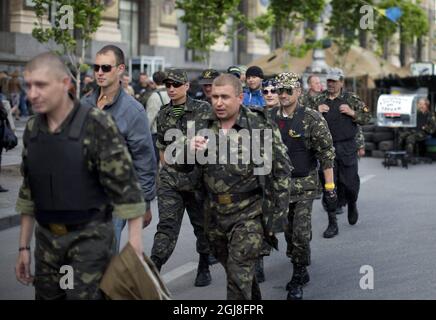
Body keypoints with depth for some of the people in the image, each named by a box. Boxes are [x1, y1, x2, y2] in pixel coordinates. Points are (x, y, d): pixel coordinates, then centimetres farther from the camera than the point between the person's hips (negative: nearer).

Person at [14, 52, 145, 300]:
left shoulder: (98, 125, -15)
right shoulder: (32, 129, 4)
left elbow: (125, 186, -15)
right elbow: (29, 191, 13)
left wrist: (134, 248, -17)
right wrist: (24, 246, 13)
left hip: (90, 236, -5)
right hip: (46, 239, 6)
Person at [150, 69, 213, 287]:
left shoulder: (203, 110, -5)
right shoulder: (163, 114, 9)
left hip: (198, 176, -2)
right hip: (170, 177, 2)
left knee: (202, 224, 11)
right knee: (167, 225, -7)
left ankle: (204, 267, 28)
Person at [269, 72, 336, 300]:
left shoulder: (312, 119, -12)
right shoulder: (269, 118, 2)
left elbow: (326, 153, -11)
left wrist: (329, 187, -13)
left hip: (305, 185, -4)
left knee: (301, 233, -9)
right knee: (288, 232, 15)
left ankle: (298, 280, 4)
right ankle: (301, 272, 38)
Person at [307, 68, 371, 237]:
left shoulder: (351, 99, 3)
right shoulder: (318, 100, 8)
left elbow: (366, 116, 4)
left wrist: (352, 113, -12)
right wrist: (316, 112, -8)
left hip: (347, 148, -1)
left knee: (350, 182, 3)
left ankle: (352, 205, 38)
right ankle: (332, 224, 5)